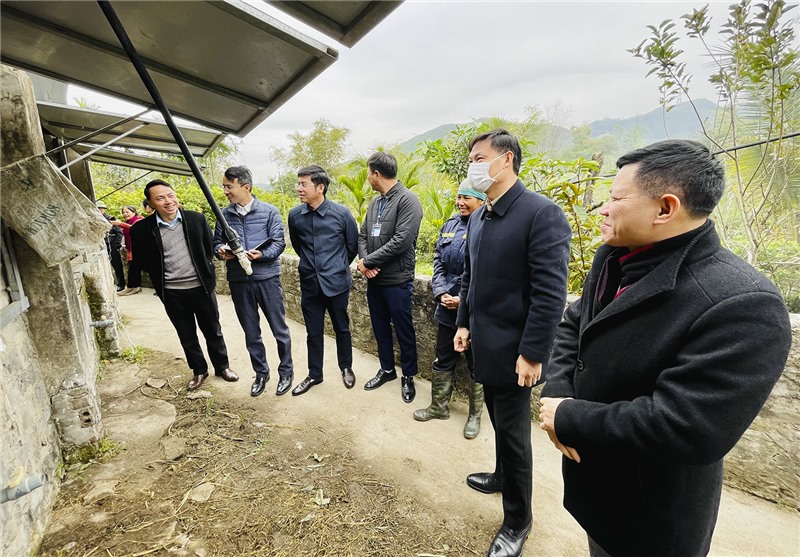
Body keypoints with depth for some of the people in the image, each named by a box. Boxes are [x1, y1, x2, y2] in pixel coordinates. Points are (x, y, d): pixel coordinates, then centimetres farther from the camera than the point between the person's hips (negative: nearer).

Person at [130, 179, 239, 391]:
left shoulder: (196, 218, -6)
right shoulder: (142, 229, -8)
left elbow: (210, 247, 7)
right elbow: (140, 261, 6)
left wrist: (204, 269, 2)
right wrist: (161, 276, 3)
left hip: (201, 287, 0)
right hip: (172, 293, 0)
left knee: (213, 331, 14)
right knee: (187, 336, 16)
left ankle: (222, 366, 33)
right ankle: (199, 371, 35)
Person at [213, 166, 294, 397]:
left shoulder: (269, 211, -3)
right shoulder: (224, 214, 6)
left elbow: (278, 243, -7)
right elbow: (217, 242, 13)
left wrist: (261, 254, -26)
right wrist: (221, 251, -10)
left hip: (267, 278, -3)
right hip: (238, 281, 3)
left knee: (279, 329, 6)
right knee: (251, 333, 14)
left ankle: (286, 371, 26)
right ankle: (261, 373, 32)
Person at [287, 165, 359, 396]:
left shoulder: (341, 213, -10)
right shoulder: (295, 215, -2)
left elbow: (353, 245, 3)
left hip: (337, 283, -2)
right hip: (310, 284, 2)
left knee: (341, 328, 13)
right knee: (313, 332, 12)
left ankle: (346, 368, 35)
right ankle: (314, 374, 31)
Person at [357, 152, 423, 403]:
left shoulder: (408, 200, -14)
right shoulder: (374, 203, 11)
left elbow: (401, 241, -23)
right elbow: (362, 236, 11)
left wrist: (367, 261, -16)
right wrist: (364, 261, -9)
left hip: (397, 281, -7)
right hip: (374, 280, 8)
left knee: (404, 331, 7)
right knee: (380, 328, 18)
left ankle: (408, 376, 25)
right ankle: (387, 369, 36)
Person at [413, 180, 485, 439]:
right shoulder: (450, 226, 7)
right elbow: (438, 262, 7)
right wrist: (441, 293, -6)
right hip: (447, 308, 6)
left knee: (476, 366, 13)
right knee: (443, 360, 18)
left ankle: (475, 415, 33)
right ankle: (439, 406, 37)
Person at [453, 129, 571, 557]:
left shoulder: (542, 213, -17)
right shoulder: (477, 218, 8)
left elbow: (550, 293, -20)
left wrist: (532, 354, -19)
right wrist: (464, 323, 12)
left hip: (512, 349, -7)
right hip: (483, 344, 7)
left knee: (513, 432, 9)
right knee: (499, 421, 25)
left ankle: (517, 521, 31)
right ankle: (503, 476, 50)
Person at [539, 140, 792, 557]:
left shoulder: (741, 305, -29)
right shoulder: (614, 257, -4)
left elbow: (683, 427, -33)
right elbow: (572, 326, 2)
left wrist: (568, 418, -23)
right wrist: (557, 393, -14)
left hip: (648, 514, -6)